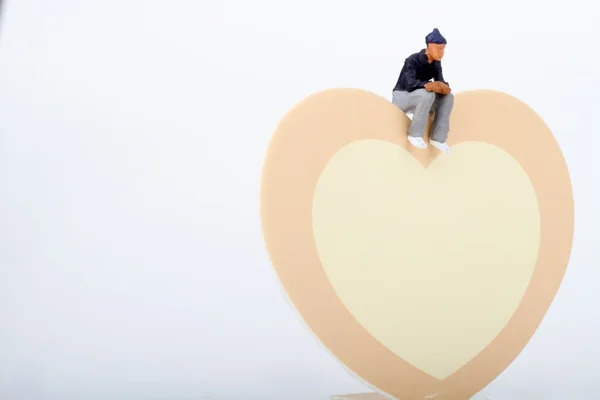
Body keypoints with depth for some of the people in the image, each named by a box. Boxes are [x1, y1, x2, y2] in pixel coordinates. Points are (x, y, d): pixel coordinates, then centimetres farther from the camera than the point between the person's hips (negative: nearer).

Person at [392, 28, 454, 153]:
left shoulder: (436, 63, 0)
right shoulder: (413, 60, -21)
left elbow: (440, 83, -5)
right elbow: (411, 84, -35)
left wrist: (444, 87, -29)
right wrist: (431, 85, -40)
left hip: (418, 98, 7)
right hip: (401, 97, -7)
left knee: (448, 97, -12)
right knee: (427, 94, -35)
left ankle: (437, 138, -12)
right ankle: (415, 135, -24)